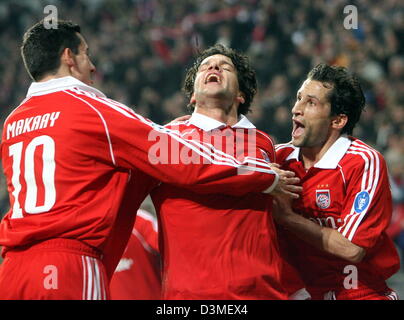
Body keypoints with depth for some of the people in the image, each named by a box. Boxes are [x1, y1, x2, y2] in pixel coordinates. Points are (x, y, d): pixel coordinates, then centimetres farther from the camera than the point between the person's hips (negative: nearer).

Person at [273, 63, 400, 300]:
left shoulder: (365, 163, -10)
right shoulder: (280, 157, 5)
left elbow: (351, 248, -16)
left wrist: (287, 216, -11)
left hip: (361, 294, -3)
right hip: (299, 293, 3)